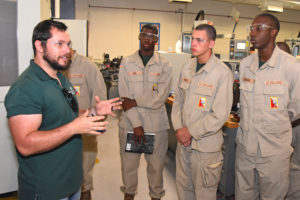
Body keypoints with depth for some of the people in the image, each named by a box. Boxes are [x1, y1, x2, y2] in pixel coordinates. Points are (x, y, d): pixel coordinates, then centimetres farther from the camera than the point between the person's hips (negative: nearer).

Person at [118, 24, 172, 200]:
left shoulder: (165, 65, 1)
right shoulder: (126, 63, 3)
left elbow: (160, 97, -8)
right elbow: (125, 97, -4)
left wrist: (135, 102, -11)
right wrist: (136, 124, -10)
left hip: (156, 123, -1)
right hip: (130, 123, 1)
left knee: (156, 165, 10)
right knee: (129, 163, 13)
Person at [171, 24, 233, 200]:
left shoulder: (223, 73, -15)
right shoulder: (187, 67, 4)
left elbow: (220, 115, -17)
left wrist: (191, 131, -13)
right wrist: (179, 128, -3)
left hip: (205, 144, -5)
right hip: (183, 140, 6)